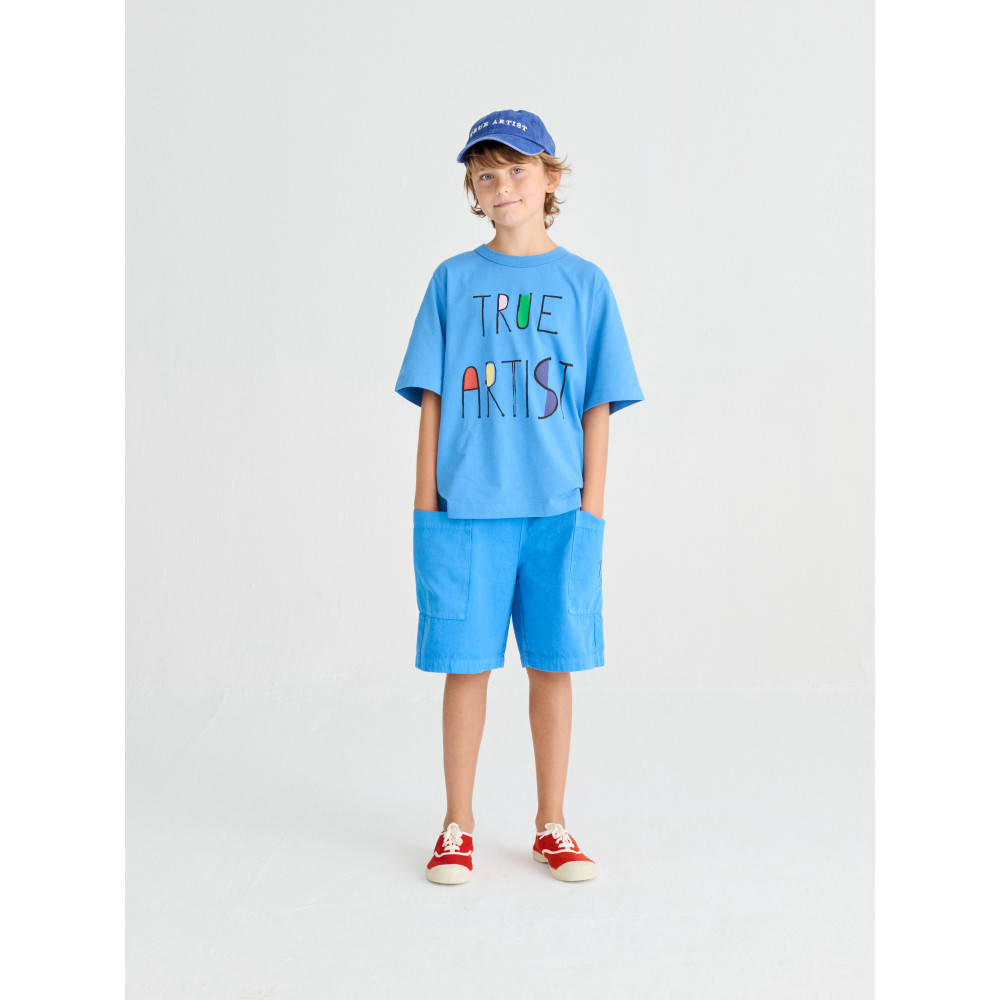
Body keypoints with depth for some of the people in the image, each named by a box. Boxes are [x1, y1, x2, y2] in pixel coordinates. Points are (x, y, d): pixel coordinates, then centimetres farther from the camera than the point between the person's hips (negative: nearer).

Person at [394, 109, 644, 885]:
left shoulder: (584, 283, 6)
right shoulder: (453, 281, 6)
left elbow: (597, 406, 5)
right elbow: (432, 399, 6)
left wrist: (592, 508, -1)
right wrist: (427, 503, 1)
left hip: (559, 509, 0)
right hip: (465, 509, 0)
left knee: (553, 664, 7)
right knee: (465, 664, 4)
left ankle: (552, 826, 22)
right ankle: (458, 827, 19)